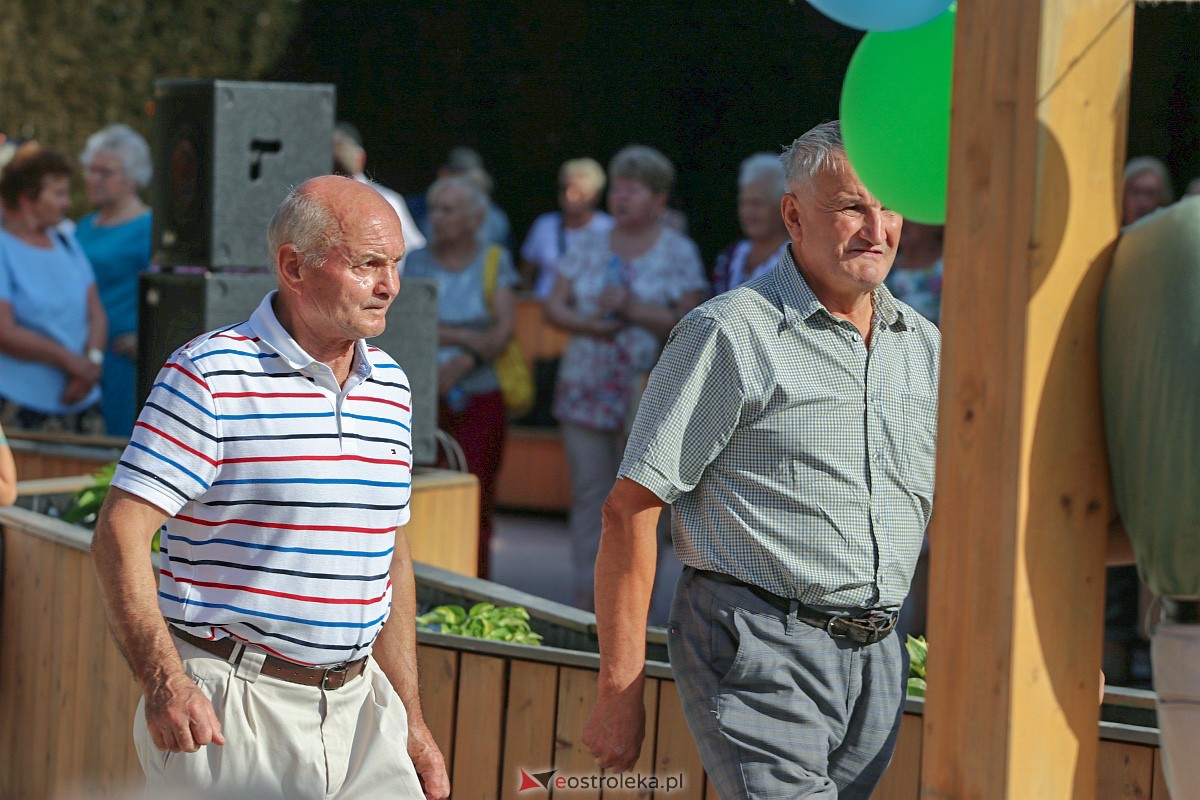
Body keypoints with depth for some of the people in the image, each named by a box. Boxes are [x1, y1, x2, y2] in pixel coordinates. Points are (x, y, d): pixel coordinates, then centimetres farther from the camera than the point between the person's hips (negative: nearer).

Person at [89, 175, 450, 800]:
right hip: (228, 714, -6)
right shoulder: (209, 376, -9)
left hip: (357, 703, 6)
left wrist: (411, 722, 17)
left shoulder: (390, 389, 12)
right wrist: (163, 680, -25)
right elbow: (119, 536, -14)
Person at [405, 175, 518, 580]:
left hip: (481, 399, 0)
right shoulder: (417, 262, 8)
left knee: (476, 504, -6)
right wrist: (469, 337, -10)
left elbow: (503, 331, -2)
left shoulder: (494, 262, 7)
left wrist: (463, 362, -16)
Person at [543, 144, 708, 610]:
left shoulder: (678, 253, 1)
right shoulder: (589, 247, 13)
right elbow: (554, 306, 9)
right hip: (586, 390, 4)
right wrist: (588, 324, -10)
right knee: (588, 494, 3)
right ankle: (586, 599, 7)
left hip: (646, 393, -4)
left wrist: (632, 308, -17)